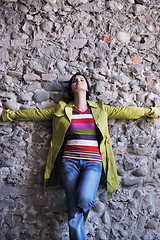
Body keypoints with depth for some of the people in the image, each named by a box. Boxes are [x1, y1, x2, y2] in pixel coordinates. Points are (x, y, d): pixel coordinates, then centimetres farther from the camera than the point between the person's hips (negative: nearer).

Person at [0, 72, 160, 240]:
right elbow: (34, 113, 12)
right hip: (69, 161, 0)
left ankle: (86, 206, 10)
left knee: (83, 199, -26)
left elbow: (127, 111, 17)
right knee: (74, 216, -4)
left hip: (93, 163, 0)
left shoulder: (100, 109, 13)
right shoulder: (62, 110, 11)